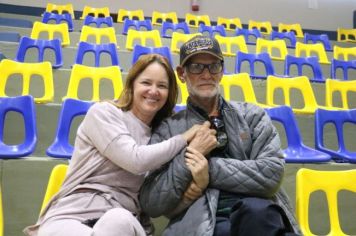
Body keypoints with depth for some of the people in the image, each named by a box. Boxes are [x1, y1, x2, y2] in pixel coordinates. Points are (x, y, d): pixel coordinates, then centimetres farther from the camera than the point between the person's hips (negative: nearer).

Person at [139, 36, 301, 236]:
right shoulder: (168, 129, 10)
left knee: (255, 209, -33)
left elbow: (272, 172, -3)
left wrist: (212, 169, -9)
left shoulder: (251, 115, 13)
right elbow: (151, 204, 2)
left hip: (258, 214, 2)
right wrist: (188, 156, -7)